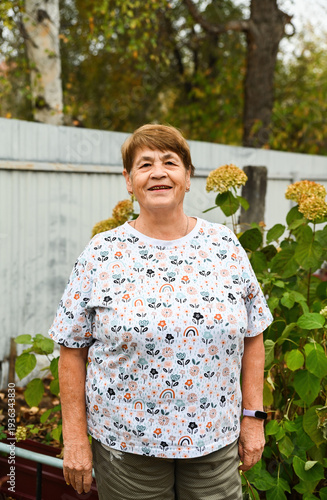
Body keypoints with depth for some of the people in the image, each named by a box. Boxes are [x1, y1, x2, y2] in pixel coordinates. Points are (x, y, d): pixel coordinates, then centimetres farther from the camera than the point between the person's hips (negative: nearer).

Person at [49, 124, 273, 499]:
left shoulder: (225, 246, 0)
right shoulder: (102, 254, -6)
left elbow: (252, 337, 5)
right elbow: (73, 350, -3)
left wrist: (253, 416, 2)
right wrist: (75, 439, -5)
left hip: (215, 441, 2)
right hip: (125, 444, -1)